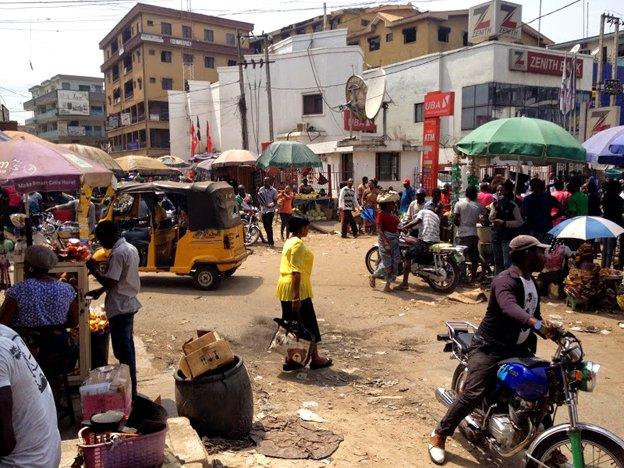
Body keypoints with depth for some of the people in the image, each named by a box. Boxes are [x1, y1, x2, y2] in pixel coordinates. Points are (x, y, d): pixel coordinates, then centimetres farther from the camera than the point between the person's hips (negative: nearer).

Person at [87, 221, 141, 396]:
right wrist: (100, 290, 14)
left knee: (122, 349, -1)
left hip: (120, 307, -10)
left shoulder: (118, 253, -20)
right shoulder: (131, 248, 10)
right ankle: (131, 386, 30)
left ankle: (129, 388, 6)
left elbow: (110, 282, -24)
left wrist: (93, 269, -10)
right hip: (130, 303, 10)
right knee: (128, 344, 19)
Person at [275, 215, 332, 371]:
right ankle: (315, 359, 15)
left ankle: (290, 360, 19)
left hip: (285, 289, 10)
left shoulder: (289, 242, 14)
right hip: (296, 289, -10)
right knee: (308, 325, 3)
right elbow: (296, 272, -23)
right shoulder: (298, 244, -17)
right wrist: (296, 296, -25)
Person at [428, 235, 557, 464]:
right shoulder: (505, 280, -20)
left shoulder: (532, 282, 11)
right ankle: (438, 436, -3)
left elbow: (534, 315, 17)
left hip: (518, 348, 9)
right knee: (473, 394, -19)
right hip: (489, 348, -9)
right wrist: (536, 323, -57)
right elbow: (509, 307, -40)